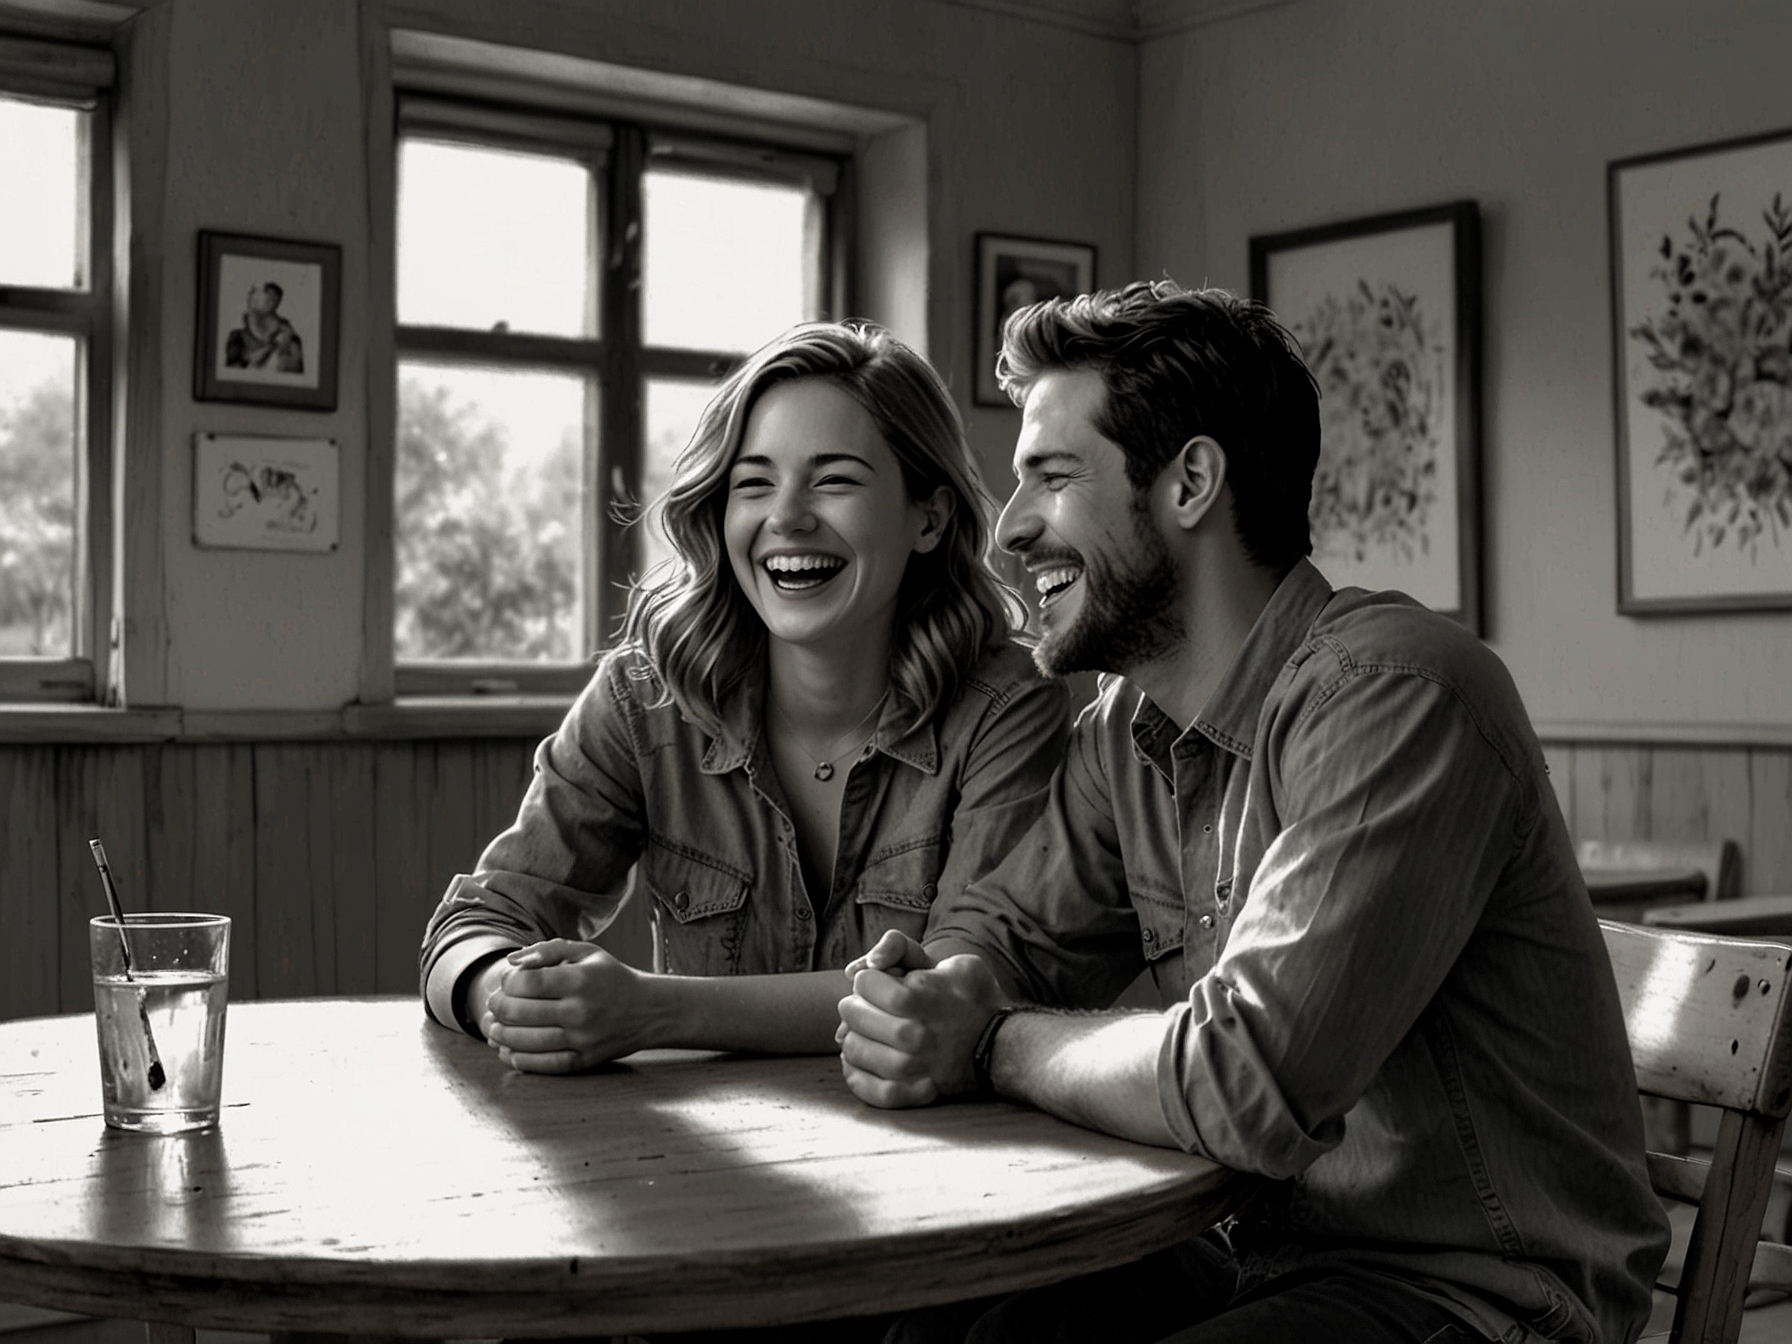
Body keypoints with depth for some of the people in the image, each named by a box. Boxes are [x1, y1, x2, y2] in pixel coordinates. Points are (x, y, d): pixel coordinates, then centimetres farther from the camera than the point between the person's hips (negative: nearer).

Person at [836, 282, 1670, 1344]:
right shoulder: (1127, 730, 5)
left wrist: (993, 1046, -14)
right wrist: (932, 1000, -15)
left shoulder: (1389, 694, -22)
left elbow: (1247, 1082, -29)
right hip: (1262, 1255, 7)